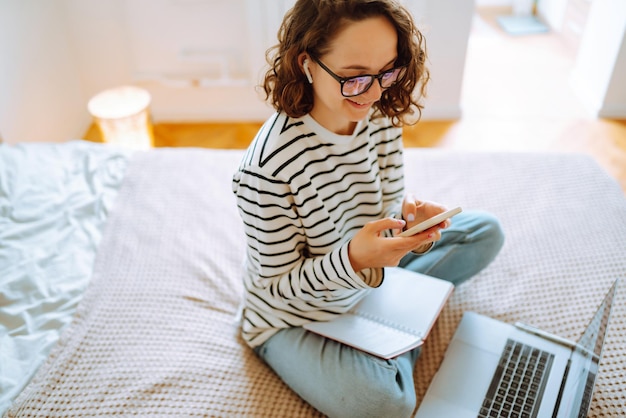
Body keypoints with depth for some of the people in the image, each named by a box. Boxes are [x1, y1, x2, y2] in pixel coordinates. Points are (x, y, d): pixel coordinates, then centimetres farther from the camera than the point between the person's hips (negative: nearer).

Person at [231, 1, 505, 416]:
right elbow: (278, 287, -22)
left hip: (366, 279, 6)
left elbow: (391, 211, -2)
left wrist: (413, 223, -27)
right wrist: (352, 258, -39)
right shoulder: (268, 167, -33)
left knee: (486, 232, 8)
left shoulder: (380, 119, -14)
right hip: (293, 318, -5)